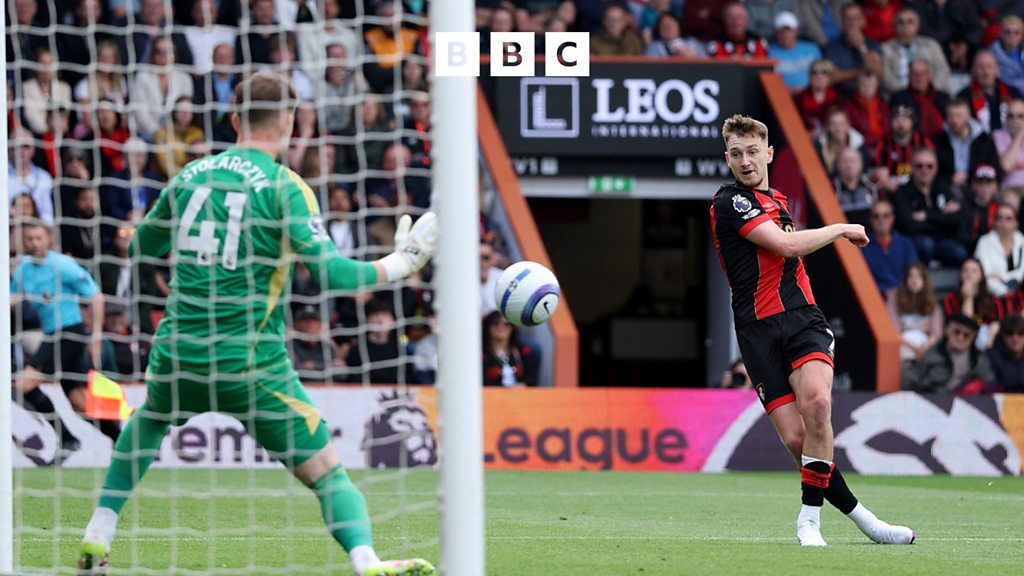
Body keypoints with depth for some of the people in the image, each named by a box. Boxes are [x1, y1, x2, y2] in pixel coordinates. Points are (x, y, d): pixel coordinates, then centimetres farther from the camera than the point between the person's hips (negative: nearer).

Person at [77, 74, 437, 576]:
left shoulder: (191, 175, 8)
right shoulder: (283, 186, -7)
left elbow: (141, 246, 22)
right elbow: (328, 271, -16)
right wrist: (400, 263, -4)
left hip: (177, 356, 4)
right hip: (250, 365, -4)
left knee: (149, 420, 36)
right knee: (328, 473, -1)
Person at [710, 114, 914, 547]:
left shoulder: (776, 201, 22)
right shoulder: (730, 202, -3)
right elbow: (785, 244, -14)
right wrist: (840, 229, -1)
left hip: (802, 317, 5)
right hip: (760, 329, -5)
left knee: (816, 404, -26)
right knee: (796, 439, -14)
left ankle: (810, 518, -16)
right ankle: (860, 517, 1)